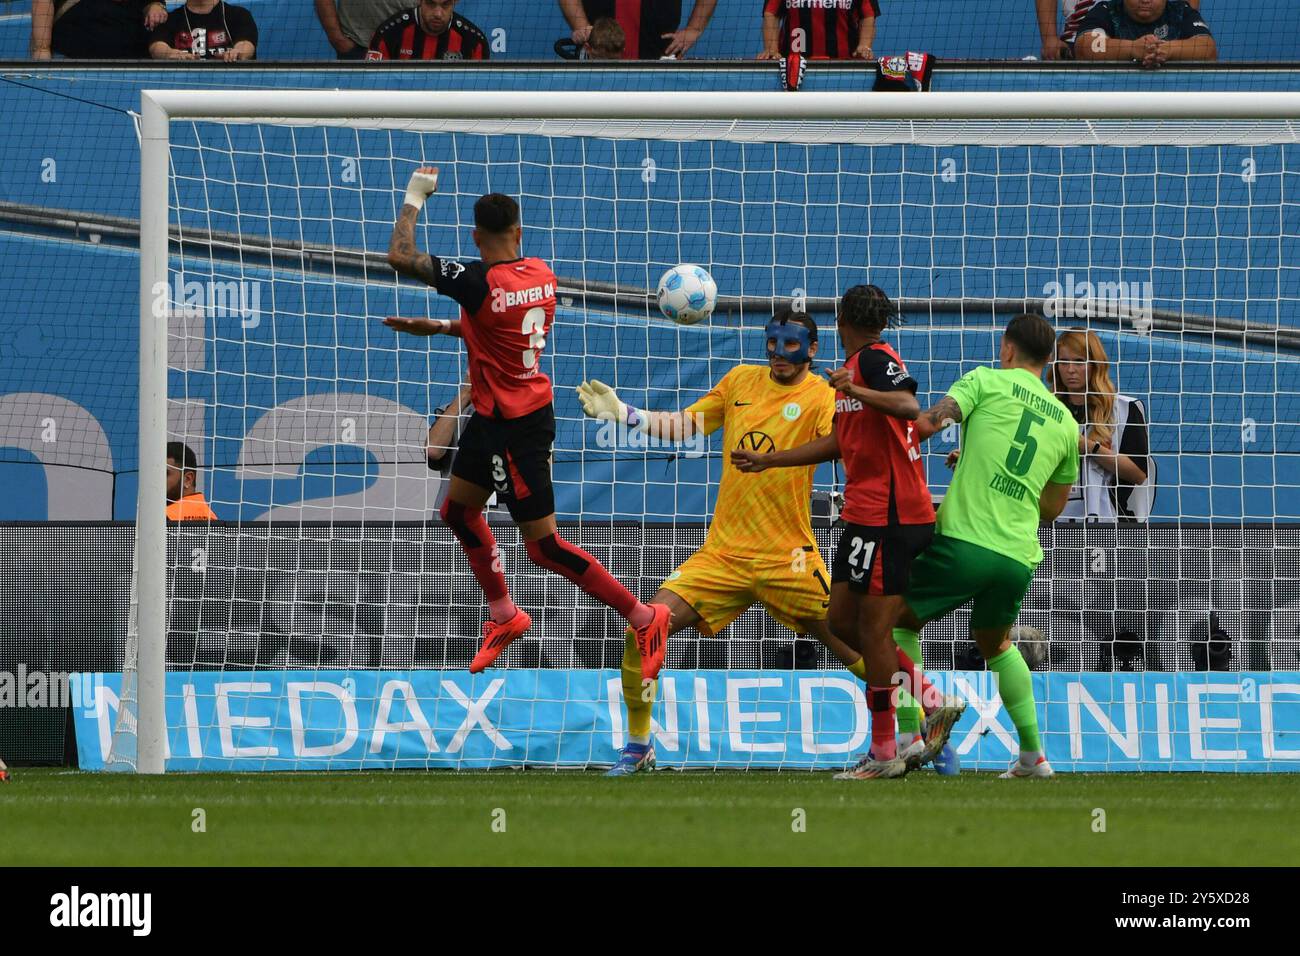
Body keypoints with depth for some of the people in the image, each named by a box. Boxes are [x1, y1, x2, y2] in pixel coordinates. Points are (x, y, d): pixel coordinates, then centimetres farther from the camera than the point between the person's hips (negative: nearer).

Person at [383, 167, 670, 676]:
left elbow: (400, 256, -22)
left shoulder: (481, 282, -26)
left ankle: (643, 618, 4)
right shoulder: (542, 275, -1)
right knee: (458, 510, 23)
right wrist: (439, 327, 18)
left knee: (543, 545, -2)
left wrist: (414, 199, -8)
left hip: (514, 427, -9)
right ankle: (504, 615, 35)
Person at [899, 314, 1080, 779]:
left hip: (964, 541, -5)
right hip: (1020, 556, 5)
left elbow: (927, 423, -13)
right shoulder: (1065, 422, 17)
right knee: (996, 644, 30)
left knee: (897, 626, 9)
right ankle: (1033, 755, 26)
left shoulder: (988, 381, 3)